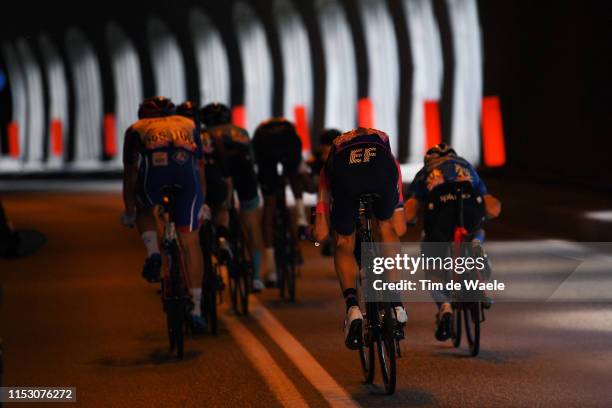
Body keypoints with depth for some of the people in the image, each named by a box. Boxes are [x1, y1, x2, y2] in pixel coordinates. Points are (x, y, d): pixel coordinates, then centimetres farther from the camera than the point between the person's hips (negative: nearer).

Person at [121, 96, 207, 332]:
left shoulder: (136, 129, 33)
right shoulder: (188, 125, 37)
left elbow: (130, 175, 32)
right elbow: (200, 166, 40)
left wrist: (129, 213, 42)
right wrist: (201, 204, 50)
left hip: (154, 173, -1)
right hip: (186, 176, 1)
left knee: (144, 209, 35)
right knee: (190, 244, 11)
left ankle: (153, 253, 8)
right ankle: (196, 311, 8)